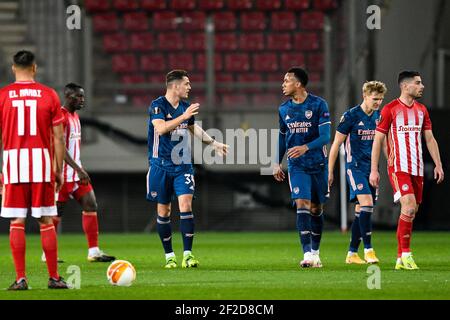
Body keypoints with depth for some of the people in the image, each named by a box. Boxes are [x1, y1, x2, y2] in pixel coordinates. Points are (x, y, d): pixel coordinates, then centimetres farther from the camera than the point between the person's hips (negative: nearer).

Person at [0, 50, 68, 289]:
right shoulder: (49, 95, 3)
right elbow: (58, 137, 3)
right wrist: (58, 170, 10)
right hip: (42, 162, 0)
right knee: (46, 222, 6)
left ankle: (20, 279, -1)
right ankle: (54, 277, 8)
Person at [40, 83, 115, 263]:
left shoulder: (75, 116, 15)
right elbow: (60, 147, -22)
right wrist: (79, 170, -25)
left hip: (76, 172, 9)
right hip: (63, 173, -9)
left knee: (91, 205, 0)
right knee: (57, 212, -1)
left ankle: (93, 251, 0)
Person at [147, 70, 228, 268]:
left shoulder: (186, 106, 8)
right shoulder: (157, 105, -10)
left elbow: (193, 128, 26)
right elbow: (161, 128, -27)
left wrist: (214, 143, 24)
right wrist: (183, 116, -30)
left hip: (183, 164, 3)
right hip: (161, 165, -3)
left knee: (186, 204, -12)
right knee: (163, 211, 3)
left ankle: (187, 254, -11)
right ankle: (169, 256, 14)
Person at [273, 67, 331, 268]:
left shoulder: (319, 105, -9)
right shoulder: (284, 109, 6)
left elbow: (325, 137, -15)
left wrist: (305, 147, -30)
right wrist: (277, 163, 16)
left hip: (318, 164, -2)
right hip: (296, 166, 2)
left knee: (316, 209, 7)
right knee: (302, 205, -13)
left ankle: (315, 251, 22)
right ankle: (308, 254, -19)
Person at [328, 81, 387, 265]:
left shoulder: (379, 116, 9)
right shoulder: (351, 116, -9)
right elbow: (336, 144, -4)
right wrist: (330, 172, -4)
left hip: (372, 169, 6)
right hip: (355, 167, -6)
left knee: (361, 212, 7)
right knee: (366, 203, -20)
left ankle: (352, 254, 13)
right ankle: (368, 250, -17)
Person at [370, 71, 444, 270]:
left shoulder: (421, 110, 13)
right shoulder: (390, 109, -5)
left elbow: (429, 139, 17)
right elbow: (377, 140, -3)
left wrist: (438, 164, 8)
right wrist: (374, 170, -7)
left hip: (417, 169, 6)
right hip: (398, 168, -6)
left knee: (411, 212, 6)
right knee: (409, 207, -20)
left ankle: (400, 259, 13)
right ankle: (405, 254, -14)